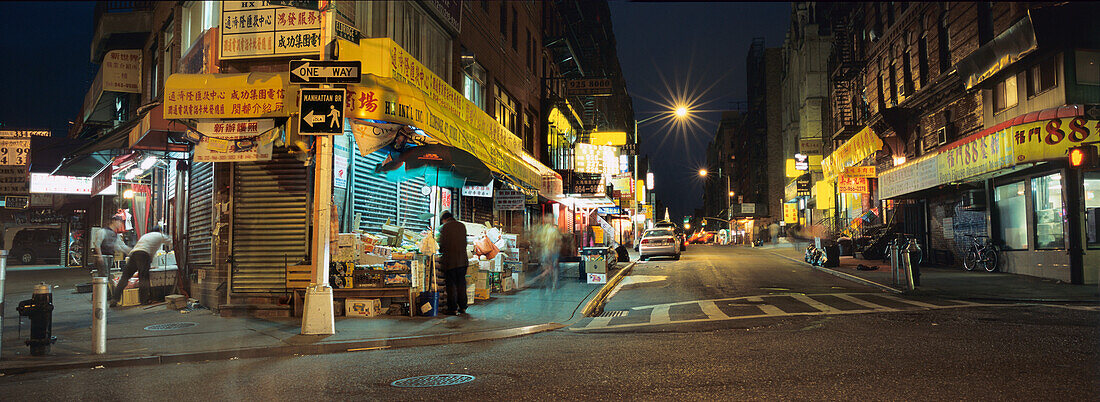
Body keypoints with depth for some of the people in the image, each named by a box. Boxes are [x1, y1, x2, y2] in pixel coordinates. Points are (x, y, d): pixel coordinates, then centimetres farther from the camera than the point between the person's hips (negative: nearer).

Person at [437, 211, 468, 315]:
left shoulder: (445, 227, -8)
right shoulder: (462, 226, 7)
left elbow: (442, 243, -8)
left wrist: (441, 250, 13)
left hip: (450, 261, -5)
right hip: (462, 260, 5)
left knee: (451, 284, 2)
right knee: (461, 283, 13)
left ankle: (453, 308, 3)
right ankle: (462, 307, 17)